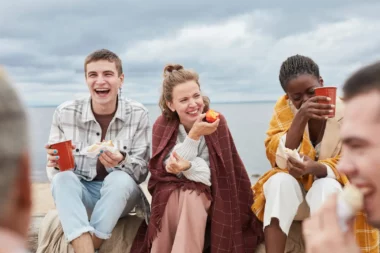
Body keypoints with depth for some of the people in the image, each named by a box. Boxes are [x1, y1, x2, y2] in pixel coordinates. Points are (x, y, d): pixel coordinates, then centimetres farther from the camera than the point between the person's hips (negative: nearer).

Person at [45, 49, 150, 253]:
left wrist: (121, 161, -31)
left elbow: (142, 170, -8)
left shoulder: (137, 114, -9)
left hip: (120, 192, -1)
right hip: (79, 192, 1)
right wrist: (56, 163, -26)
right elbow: (54, 170, -1)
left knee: (120, 179, -34)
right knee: (62, 179, -31)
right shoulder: (65, 113, -7)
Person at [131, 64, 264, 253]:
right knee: (174, 197, -32)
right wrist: (194, 135, -28)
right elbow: (166, 169, -18)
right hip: (169, 194, 1)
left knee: (191, 197, -33)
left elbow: (217, 174, -14)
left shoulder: (217, 122, -12)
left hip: (205, 194, -1)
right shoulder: (163, 124, -7)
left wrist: (188, 167, -34)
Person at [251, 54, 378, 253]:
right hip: (293, 190, 1)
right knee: (280, 181, -31)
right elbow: (279, 160, -19)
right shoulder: (284, 108, -10)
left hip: (335, 190, -1)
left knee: (326, 188, -34)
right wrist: (300, 118, -34)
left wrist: (314, 168, -36)